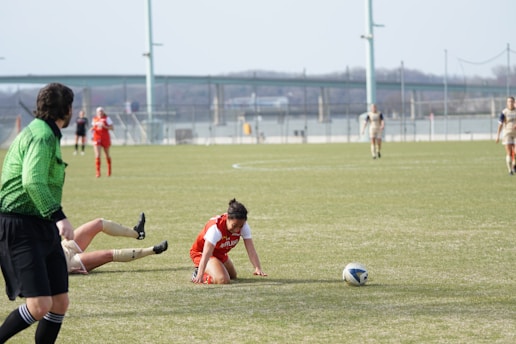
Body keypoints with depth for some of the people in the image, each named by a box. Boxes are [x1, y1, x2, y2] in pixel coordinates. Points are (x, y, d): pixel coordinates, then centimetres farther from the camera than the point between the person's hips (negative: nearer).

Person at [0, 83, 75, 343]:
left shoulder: (40, 132, 18)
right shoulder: (43, 136, -14)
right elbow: (32, 181, -29)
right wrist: (59, 217, -35)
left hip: (43, 229, 10)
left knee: (60, 302, 6)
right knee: (40, 305, -18)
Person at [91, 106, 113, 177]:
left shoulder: (106, 118, -3)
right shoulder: (94, 119, 7)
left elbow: (111, 128, -6)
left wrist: (104, 126, -20)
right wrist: (92, 129, -3)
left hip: (105, 138, -1)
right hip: (97, 138, 1)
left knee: (107, 155, 14)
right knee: (97, 156, -13)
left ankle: (109, 170, 37)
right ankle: (98, 173, -11)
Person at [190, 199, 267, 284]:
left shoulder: (243, 225, -22)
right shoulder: (215, 227, -39)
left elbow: (251, 250, -29)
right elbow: (206, 254, -46)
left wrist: (258, 268, -46)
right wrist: (200, 275, -58)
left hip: (220, 253, 7)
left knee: (233, 276, 25)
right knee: (223, 280, -28)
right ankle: (198, 274, -4)